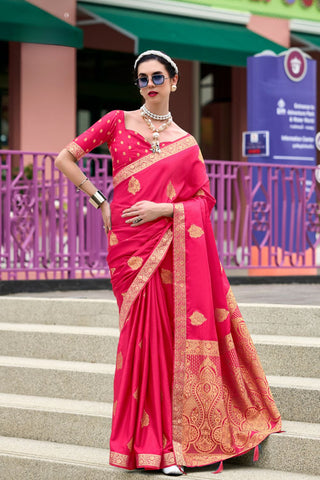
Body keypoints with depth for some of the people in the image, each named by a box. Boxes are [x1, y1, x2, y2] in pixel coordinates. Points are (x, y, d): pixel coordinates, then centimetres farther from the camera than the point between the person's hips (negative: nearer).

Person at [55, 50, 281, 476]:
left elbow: (205, 200, 7)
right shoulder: (118, 122, 8)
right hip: (130, 244, -1)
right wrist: (100, 202, 3)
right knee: (145, 333, -2)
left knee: (174, 333, -3)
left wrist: (164, 208, -9)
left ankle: (171, 438, 7)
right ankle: (153, 443, 6)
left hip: (172, 244, 1)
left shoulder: (186, 144, 11)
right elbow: (65, 158, 7)